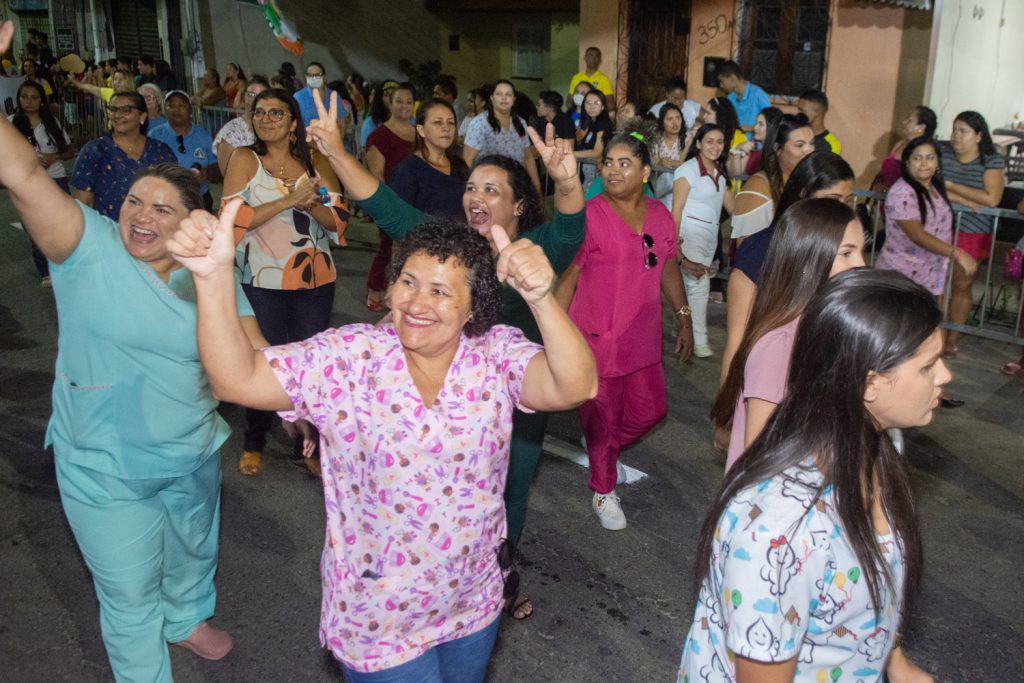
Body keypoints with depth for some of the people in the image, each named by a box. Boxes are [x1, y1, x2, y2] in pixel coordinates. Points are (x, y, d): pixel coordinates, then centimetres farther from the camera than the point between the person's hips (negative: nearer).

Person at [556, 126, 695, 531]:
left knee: (650, 410, 15)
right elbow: (567, 278, -11)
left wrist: (684, 320, 18)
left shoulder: (660, 215, 4)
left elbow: (669, 270, 16)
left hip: (642, 338, 6)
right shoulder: (590, 215, -13)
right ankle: (604, 491, 31)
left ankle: (604, 451, 43)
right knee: (602, 417, 8)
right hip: (596, 339, -6)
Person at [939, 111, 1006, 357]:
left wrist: (951, 186, -15)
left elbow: (992, 199, -18)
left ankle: (952, 339, 16)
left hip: (973, 235, -2)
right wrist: (964, 200, -20)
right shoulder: (944, 154, 2)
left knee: (961, 286, 6)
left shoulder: (992, 162, -6)